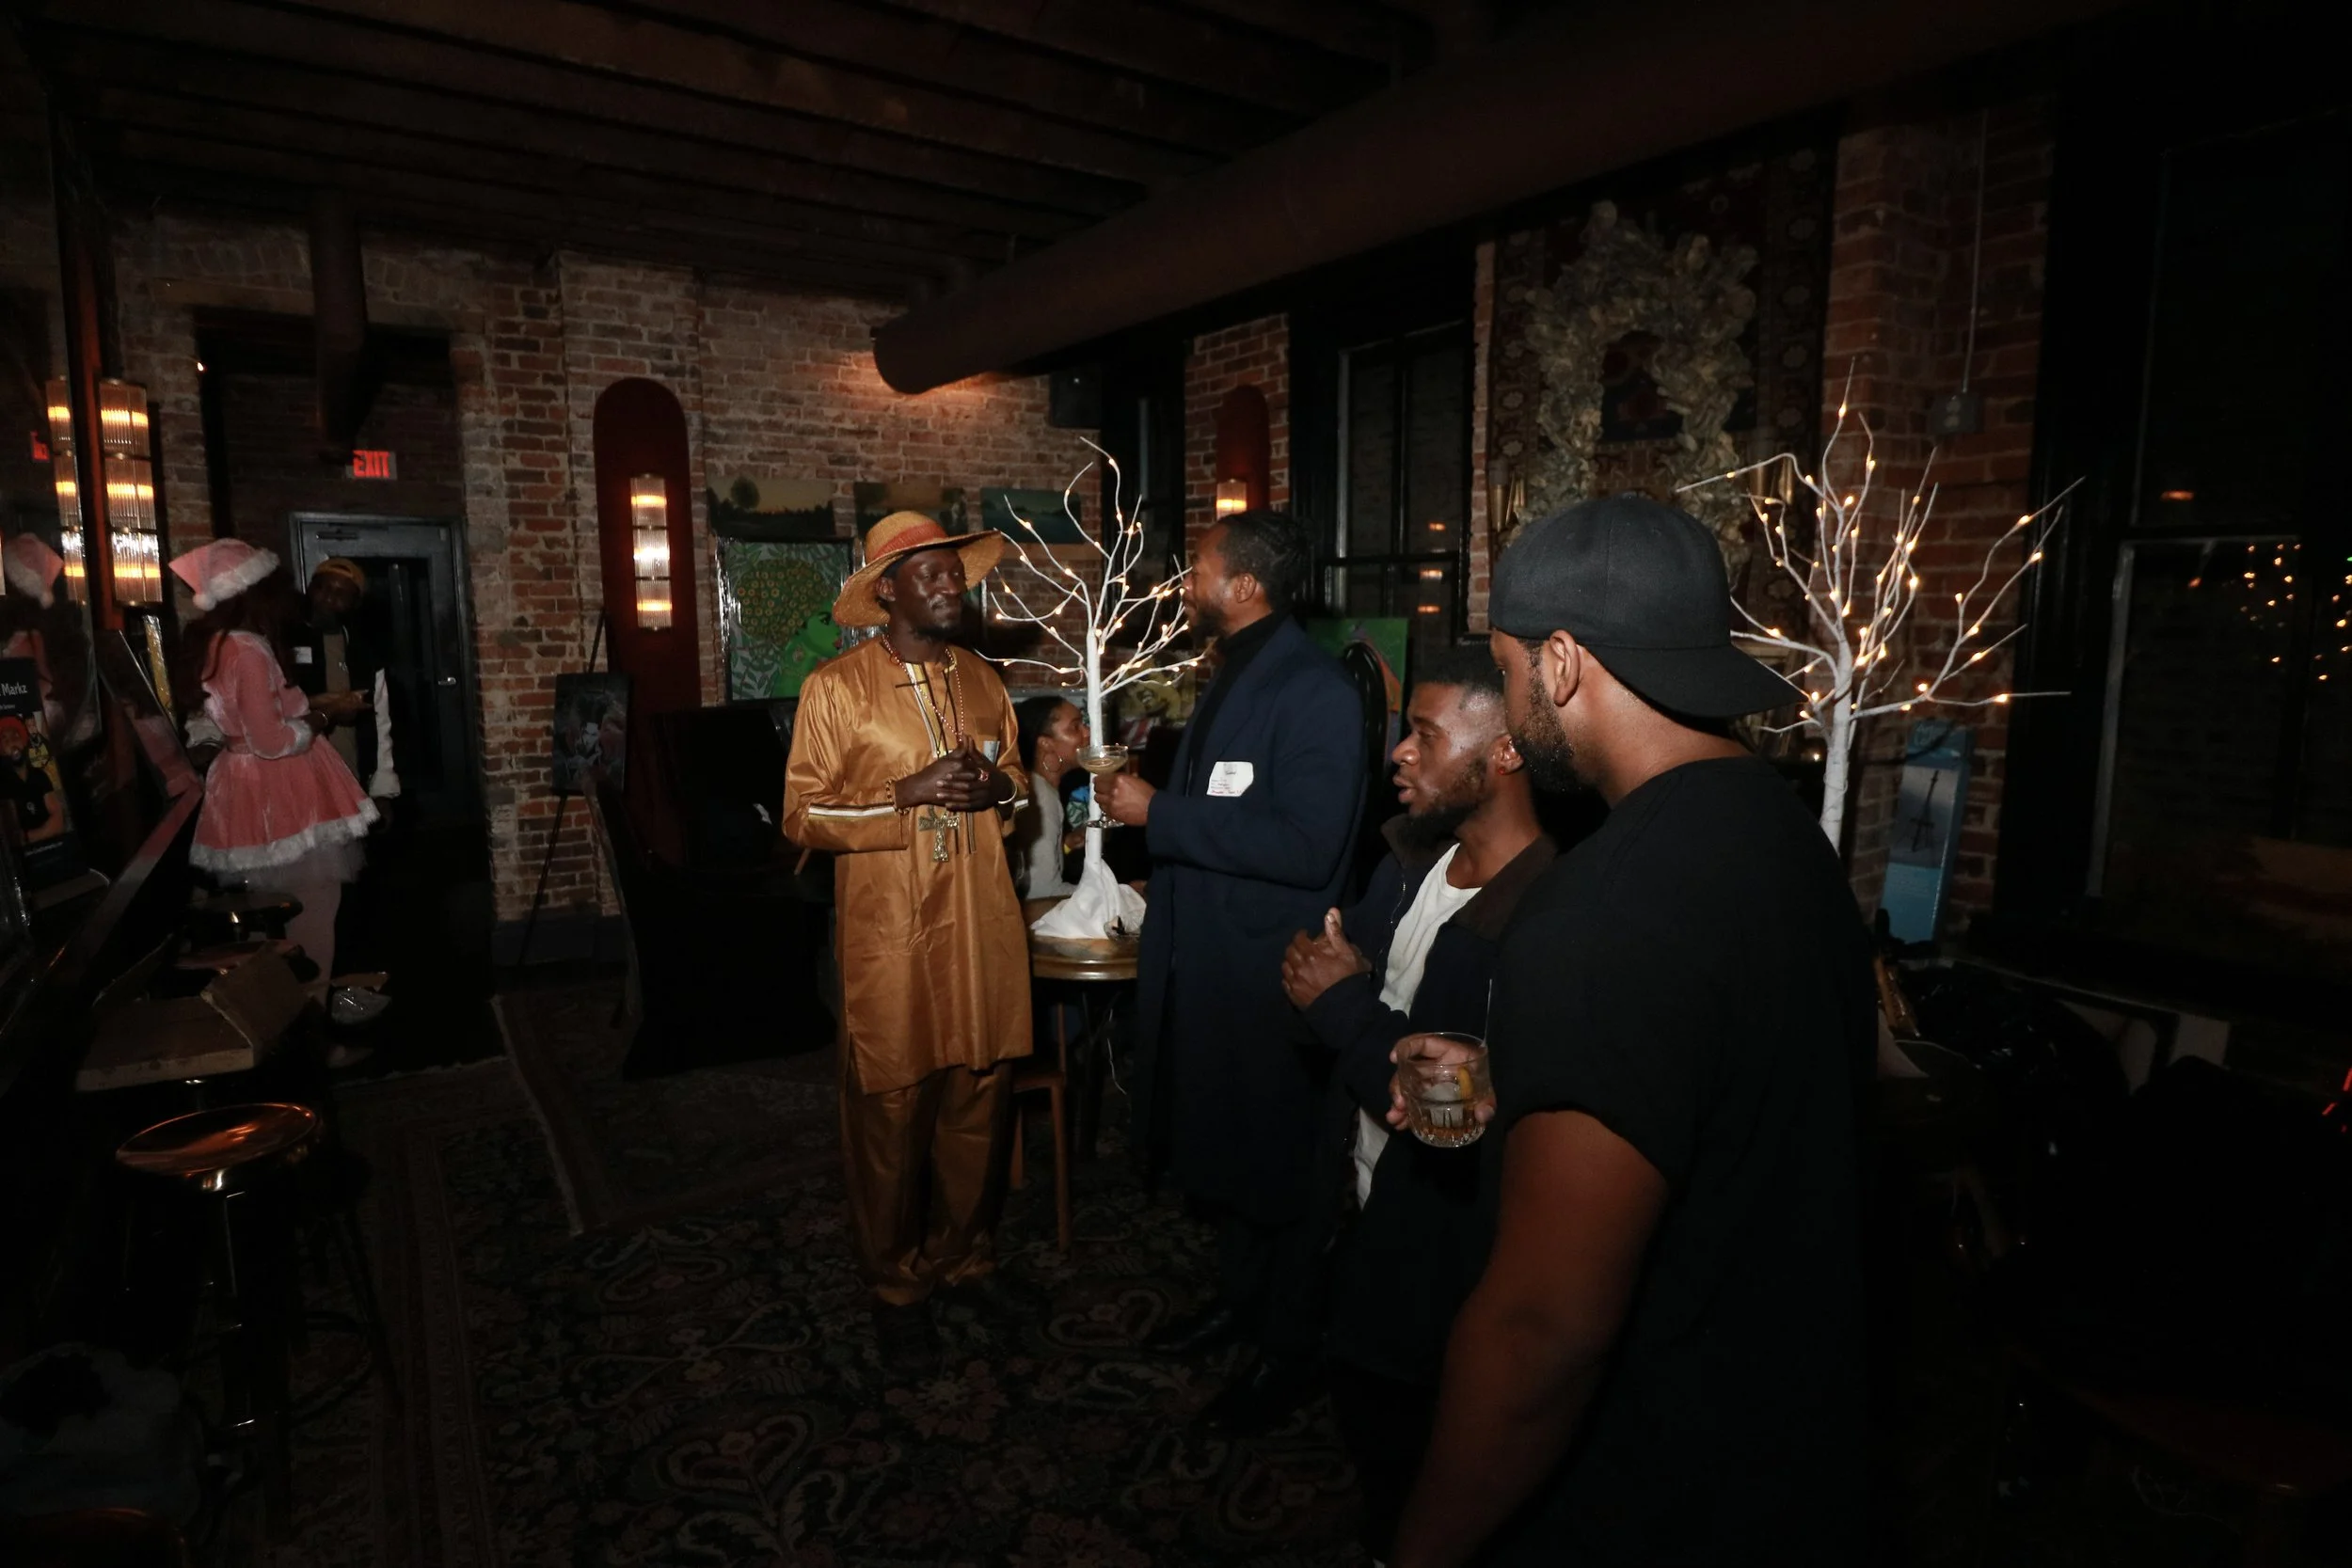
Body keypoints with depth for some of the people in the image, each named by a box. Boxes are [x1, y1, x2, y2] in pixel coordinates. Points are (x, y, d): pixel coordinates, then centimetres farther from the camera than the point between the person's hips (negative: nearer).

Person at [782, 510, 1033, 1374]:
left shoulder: (983, 681, 11)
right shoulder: (836, 687, -4)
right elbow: (803, 815, -7)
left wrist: (999, 788, -4)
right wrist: (909, 794, -17)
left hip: (983, 930, 4)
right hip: (889, 938, -4)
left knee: (980, 1105, 12)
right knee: (891, 1115, 6)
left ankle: (967, 1258, 33)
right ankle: (897, 1287, 26)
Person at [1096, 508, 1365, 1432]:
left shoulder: (1315, 691, -18)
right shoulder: (1232, 677, 10)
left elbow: (1305, 844, -28)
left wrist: (1160, 815, -24)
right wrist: (1139, 797, 8)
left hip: (1268, 973, -9)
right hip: (1207, 959, 9)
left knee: (1277, 1164, 8)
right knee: (1222, 1147, 22)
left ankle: (1288, 1350, 28)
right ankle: (1237, 1299, 43)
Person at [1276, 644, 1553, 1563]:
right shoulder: (1410, 863, -2)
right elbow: (1355, 963, 10)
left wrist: (1348, 1007, -23)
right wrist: (1328, 978, -13)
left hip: (1446, 1258, -8)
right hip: (1366, 1215, 8)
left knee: (1427, 1486, 17)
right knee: (1365, 1423, 29)